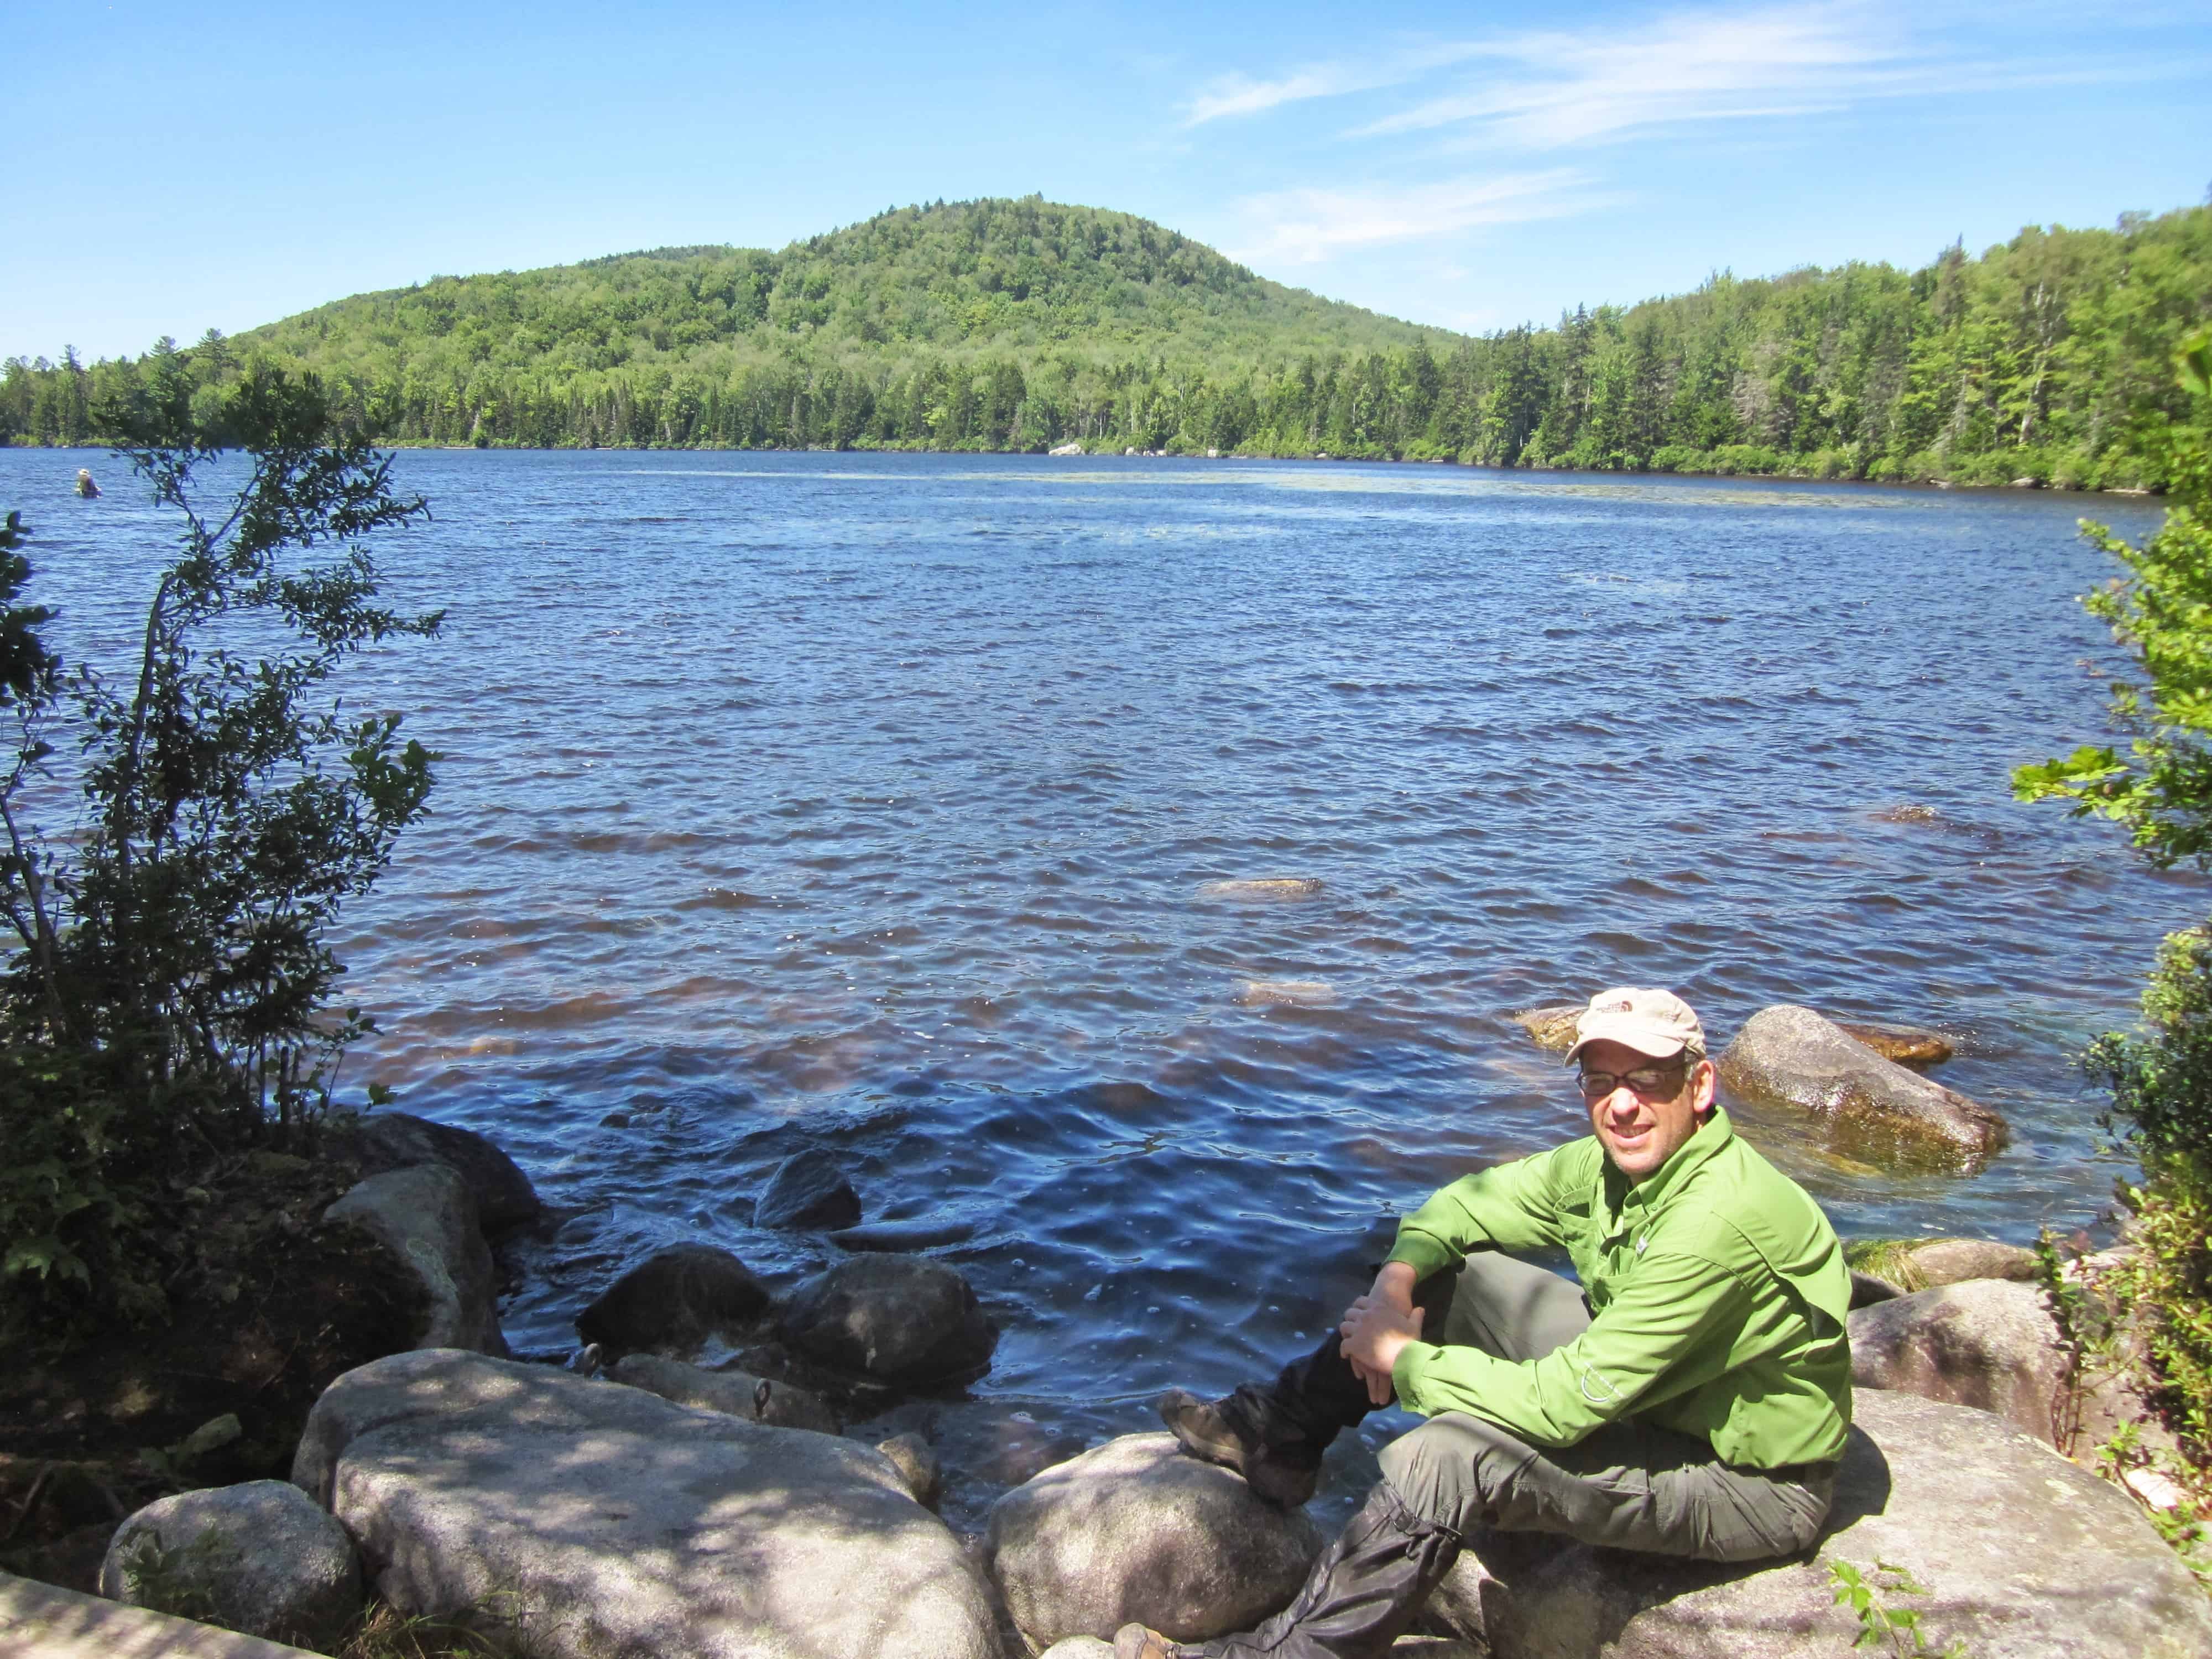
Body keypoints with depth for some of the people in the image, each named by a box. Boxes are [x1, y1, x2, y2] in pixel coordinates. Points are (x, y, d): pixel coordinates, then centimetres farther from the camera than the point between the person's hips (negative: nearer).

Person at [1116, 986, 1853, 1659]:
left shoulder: (1720, 1223, -33)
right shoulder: (1613, 1161, -7)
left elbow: (1562, 1404, -33)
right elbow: (1465, 1204, 6)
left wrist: (1401, 1358, -20)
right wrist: (1396, 1284, -15)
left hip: (1753, 1475, -8)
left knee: (1446, 1455, -27)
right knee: (1445, 1271, 2)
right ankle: (1276, 1436, 16)